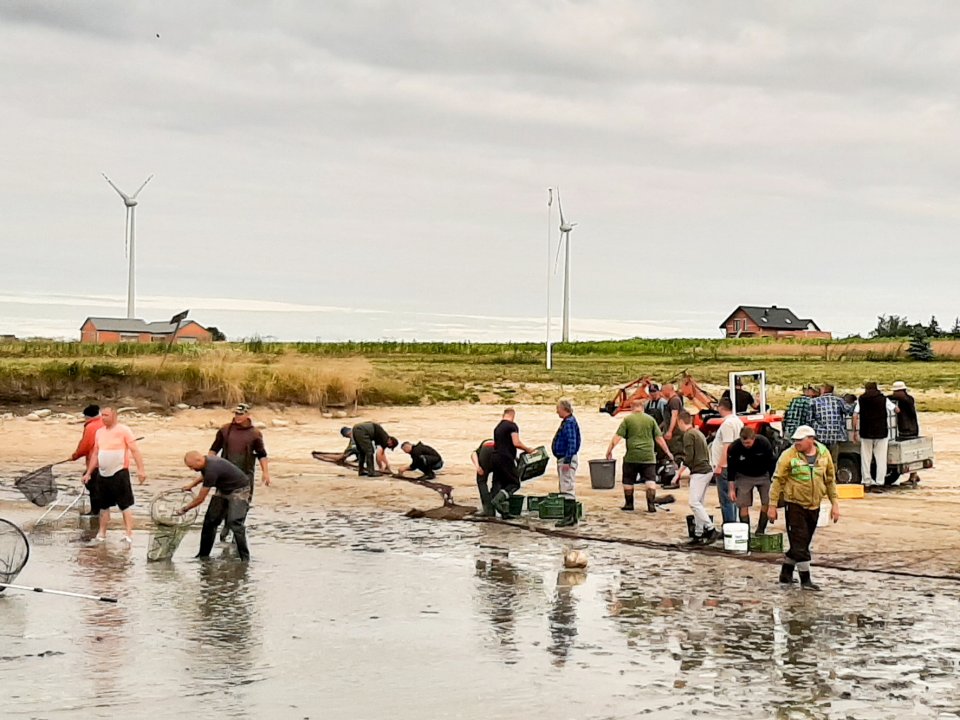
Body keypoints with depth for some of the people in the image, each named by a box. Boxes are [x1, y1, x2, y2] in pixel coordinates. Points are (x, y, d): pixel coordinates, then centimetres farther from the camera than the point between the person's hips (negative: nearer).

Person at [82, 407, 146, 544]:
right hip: (103, 474, 6)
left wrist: (141, 470, -19)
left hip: (119, 473, -6)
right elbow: (95, 454, 17)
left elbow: (135, 450, -12)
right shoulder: (99, 432, 10)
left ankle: (129, 534, -7)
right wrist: (89, 473, 15)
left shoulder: (123, 430, -8)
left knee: (125, 505, -5)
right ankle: (102, 533, 20)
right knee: (104, 505, 12)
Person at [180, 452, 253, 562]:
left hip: (238, 490, -9)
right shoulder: (206, 460, -7)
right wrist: (192, 485, 24)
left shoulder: (212, 470, -35)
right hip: (223, 490, 9)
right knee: (210, 520, 4)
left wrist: (185, 509, -13)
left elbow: (200, 499, -26)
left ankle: (245, 557, -14)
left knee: (234, 522, -21)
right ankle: (203, 555, 12)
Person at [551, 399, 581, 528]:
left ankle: (569, 518, -12)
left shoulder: (570, 423, -16)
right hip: (563, 459, 11)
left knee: (568, 489, -11)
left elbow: (572, 443, -23)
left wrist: (567, 461, -25)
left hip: (567, 460, -11)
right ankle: (572, 517, 18)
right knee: (569, 490, 13)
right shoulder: (566, 422, 16)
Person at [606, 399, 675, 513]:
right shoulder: (650, 420, 7)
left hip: (631, 456, -1)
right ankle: (651, 505, -7)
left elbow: (617, 436, -4)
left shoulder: (627, 419, 2)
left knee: (628, 481, 13)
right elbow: (659, 438, 7)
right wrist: (667, 452, 15)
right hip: (648, 456, 1)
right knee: (650, 481, 1)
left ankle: (629, 504, 18)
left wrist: (609, 450, 1)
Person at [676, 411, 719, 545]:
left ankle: (711, 530, -18)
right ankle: (698, 534, 9)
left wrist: (681, 459, 5)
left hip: (699, 472, -10)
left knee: (694, 503, -12)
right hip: (707, 470, 10)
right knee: (698, 503, 10)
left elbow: (689, 457, -16)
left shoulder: (688, 435, -10)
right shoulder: (699, 433, 18)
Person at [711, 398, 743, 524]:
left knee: (725, 499, -7)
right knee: (731, 498, 14)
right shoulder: (738, 421, 14)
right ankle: (732, 524, 19)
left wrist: (719, 466, -20)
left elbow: (727, 446, -23)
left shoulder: (727, 424, -17)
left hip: (725, 467, -10)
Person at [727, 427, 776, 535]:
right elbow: (731, 469, -11)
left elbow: (772, 463, -10)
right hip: (744, 476, 0)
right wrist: (732, 489, -9)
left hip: (763, 475, 0)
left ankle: (760, 531, 5)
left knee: (767, 503, -8)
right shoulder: (734, 447, -23)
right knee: (743, 505, -7)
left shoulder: (764, 443, -23)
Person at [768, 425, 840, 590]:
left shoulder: (824, 453, 2)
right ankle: (805, 579, -3)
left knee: (803, 542, 13)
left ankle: (786, 573, 28)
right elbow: (778, 480, -7)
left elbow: (830, 480, 10)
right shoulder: (789, 455, -10)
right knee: (800, 542, -6)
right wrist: (773, 505, -10)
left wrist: (834, 503, 6)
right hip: (795, 504, -5)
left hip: (814, 506, 5)